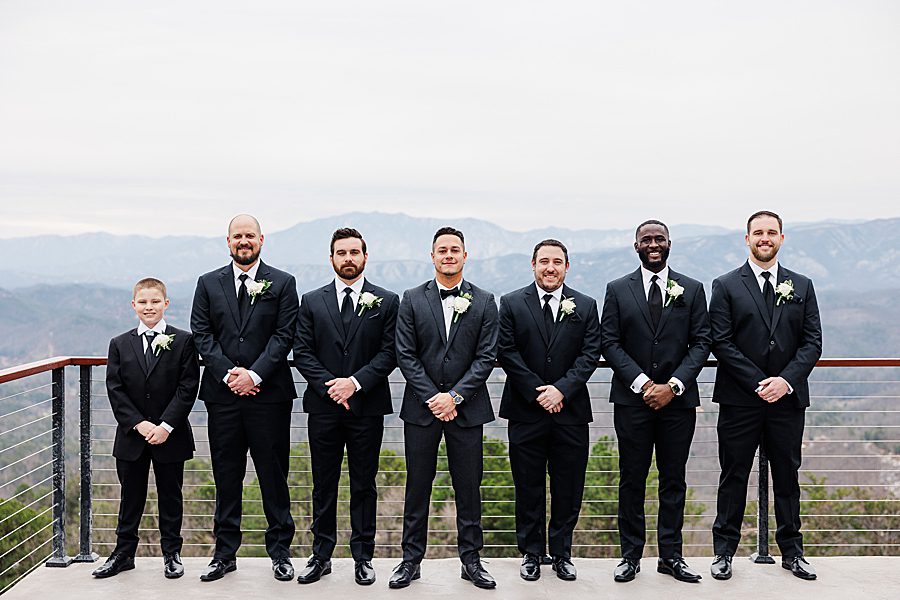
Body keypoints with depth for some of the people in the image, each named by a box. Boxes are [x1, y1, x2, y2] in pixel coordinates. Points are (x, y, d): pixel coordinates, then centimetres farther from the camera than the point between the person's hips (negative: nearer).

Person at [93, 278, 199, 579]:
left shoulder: (183, 341, -3)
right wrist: (139, 424, -12)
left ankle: (172, 553, 20)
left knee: (170, 496, 8)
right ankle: (123, 553, 22)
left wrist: (166, 425, -16)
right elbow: (115, 391, -1)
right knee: (131, 496, 11)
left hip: (171, 436, -2)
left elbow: (188, 388, -8)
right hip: (132, 437, 2)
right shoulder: (120, 345, 4)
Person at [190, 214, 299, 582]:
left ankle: (280, 551, 15)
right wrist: (228, 373, -9)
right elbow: (201, 334, 3)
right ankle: (225, 553, 17)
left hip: (268, 392, -2)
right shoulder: (208, 284, 10)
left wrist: (254, 375, -13)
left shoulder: (282, 284, 4)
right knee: (226, 476, 8)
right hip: (222, 393, 2)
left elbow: (284, 335, -4)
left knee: (274, 475, 4)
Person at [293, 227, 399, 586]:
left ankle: (363, 557, 15)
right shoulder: (312, 301, 8)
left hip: (367, 406, -1)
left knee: (364, 485, 6)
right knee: (323, 485, 8)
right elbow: (302, 352, 2)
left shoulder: (386, 301, 4)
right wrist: (331, 386, -11)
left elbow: (389, 353, -3)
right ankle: (321, 556, 16)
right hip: (323, 407, 1)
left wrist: (355, 382, -14)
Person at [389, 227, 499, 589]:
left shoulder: (484, 302, 3)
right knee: (417, 485, 6)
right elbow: (405, 355, -2)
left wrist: (454, 396, -12)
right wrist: (432, 398, -10)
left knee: (468, 487, 6)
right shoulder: (412, 300, 3)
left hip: (466, 407, 0)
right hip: (421, 407, 0)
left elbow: (486, 356, -2)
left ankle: (471, 560, 16)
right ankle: (411, 559, 16)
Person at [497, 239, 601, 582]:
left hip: (571, 412, 1)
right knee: (528, 489, 6)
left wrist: (561, 390, -13)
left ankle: (561, 553, 19)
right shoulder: (512, 304, 2)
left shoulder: (585, 306, 7)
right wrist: (537, 393, -11)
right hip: (525, 412, -1)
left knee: (568, 489, 7)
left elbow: (590, 354, 0)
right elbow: (507, 352, -4)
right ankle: (531, 554, 18)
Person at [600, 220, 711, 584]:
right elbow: (609, 343, 0)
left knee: (674, 479, 6)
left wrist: (673, 385, -11)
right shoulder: (617, 290, 5)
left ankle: (671, 556, 15)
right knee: (631, 479, 3)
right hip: (632, 399, -1)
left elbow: (701, 342, 1)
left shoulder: (692, 290, 6)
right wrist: (641, 383, -11)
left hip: (678, 400, 1)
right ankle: (631, 555, 11)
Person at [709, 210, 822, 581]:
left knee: (787, 477, 10)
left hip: (788, 399, 2)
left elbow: (812, 341, 4)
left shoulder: (802, 286, 10)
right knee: (733, 477, 4)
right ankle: (724, 551, 13)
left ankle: (791, 551, 20)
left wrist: (786, 380, -11)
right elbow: (721, 342, -6)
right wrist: (759, 383, -13)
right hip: (740, 400, -2)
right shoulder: (726, 286, 1)